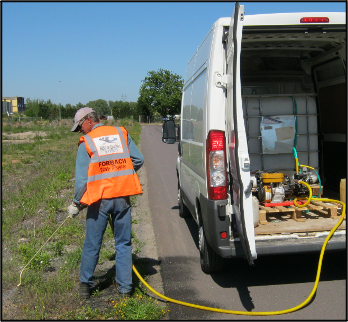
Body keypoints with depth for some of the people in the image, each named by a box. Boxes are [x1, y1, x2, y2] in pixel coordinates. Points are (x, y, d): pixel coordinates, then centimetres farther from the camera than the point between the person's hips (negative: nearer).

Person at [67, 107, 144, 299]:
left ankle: (85, 285, 23)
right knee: (123, 244, 11)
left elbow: (81, 177, -3)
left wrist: (76, 204, 7)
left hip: (99, 198, -2)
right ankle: (125, 288, 14)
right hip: (122, 196, 3)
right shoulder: (121, 133, 9)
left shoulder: (86, 142, 0)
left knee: (92, 245, 11)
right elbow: (138, 160, 8)